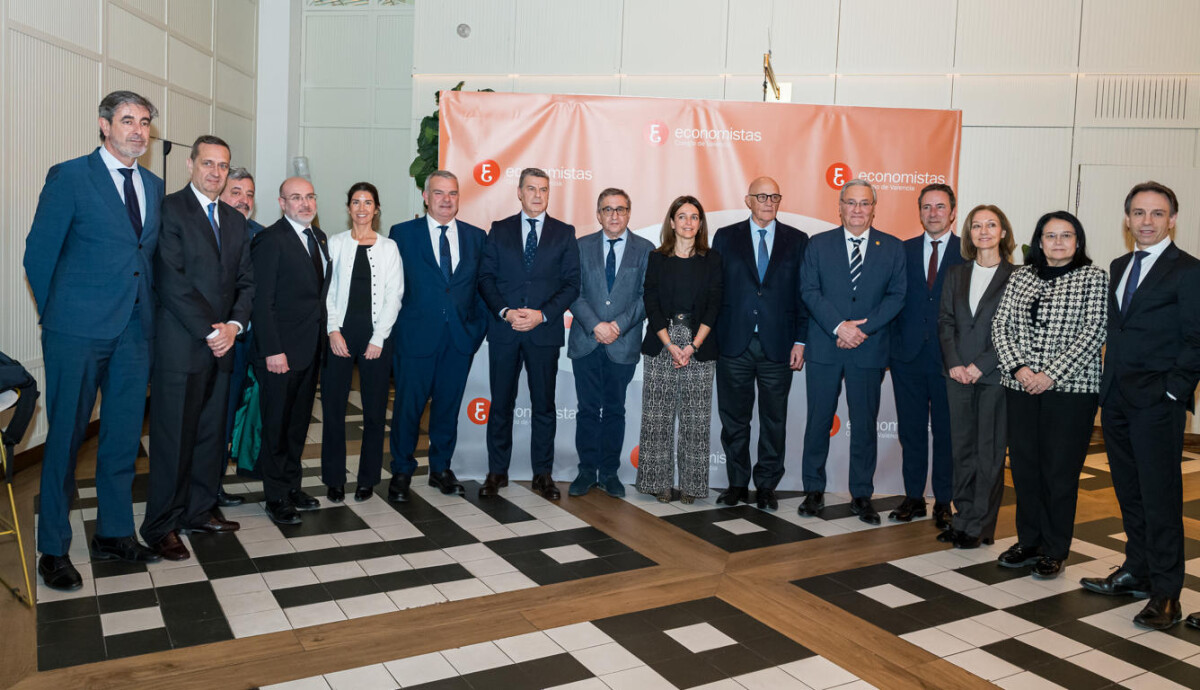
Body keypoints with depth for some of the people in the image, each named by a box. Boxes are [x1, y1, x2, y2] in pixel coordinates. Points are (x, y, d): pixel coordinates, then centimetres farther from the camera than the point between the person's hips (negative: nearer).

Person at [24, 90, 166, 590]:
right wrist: (57, 317, 1)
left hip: (135, 329, 5)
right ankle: (53, 549, 14)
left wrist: (146, 309, 9)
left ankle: (114, 533, 24)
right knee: (66, 436, 2)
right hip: (78, 329, -5)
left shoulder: (154, 186, 13)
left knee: (124, 435, 11)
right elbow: (39, 253, -2)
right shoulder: (69, 177, -3)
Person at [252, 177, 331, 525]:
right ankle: (276, 497, 15)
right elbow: (262, 301, -14)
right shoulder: (270, 240, -11)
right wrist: (272, 350, -18)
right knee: (276, 426, 4)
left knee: (299, 423, 16)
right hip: (281, 351, -7)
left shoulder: (319, 238, 12)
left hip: (311, 349, 7)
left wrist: (323, 337, 5)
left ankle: (292, 486, 28)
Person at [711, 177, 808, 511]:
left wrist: (800, 341, -2)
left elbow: (803, 294, 5)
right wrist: (710, 338, -1)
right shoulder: (725, 237, 6)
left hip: (777, 346, 0)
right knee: (734, 419, 8)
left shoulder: (797, 241, 7)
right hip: (734, 345, 0)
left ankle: (766, 486, 19)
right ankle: (737, 483, 22)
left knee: (774, 420, 7)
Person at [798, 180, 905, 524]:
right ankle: (814, 491, 18)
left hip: (869, 349, 0)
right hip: (824, 348, 0)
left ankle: (862, 496, 18)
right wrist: (839, 326, -15)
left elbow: (896, 296, 1)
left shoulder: (892, 248, 6)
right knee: (819, 421, 5)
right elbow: (809, 290, -3)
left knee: (865, 424, 7)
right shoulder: (818, 244, 5)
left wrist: (864, 328, -12)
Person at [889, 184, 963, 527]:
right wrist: (890, 346, -1)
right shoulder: (903, 250, 8)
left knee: (946, 432, 7)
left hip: (950, 358, -2)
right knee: (911, 430, 10)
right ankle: (913, 498, 22)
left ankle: (943, 502, 19)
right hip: (908, 357, 2)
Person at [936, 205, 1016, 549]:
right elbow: (945, 321, 9)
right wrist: (953, 363, -4)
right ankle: (964, 518, 19)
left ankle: (980, 525, 11)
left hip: (995, 375, -4)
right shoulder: (956, 274, 11)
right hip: (958, 374, 4)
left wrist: (980, 365, -12)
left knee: (990, 451, 2)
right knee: (962, 448, 9)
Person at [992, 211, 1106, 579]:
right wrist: (1018, 367, -9)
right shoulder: (1021, 277, 11)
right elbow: (1000, 325, 6)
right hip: (1021, 387, 3)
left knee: (1060, 469, 1)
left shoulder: (1093, 278, 1)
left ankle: (1054, 551, 14)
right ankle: (1029, 541, 22)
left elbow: (1093, 332, -8)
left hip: (1071, 388, -3)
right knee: (1024, 465, 8)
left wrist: (1051, 375, -14)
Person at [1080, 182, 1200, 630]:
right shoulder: (1119, 268, 16)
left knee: (1160, 497, -2)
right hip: (1117, 400, 7)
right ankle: (1137, 572, 26)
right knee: (1129, 493, 14)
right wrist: (1108, 387, 10)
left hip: (1158, 403, -7)